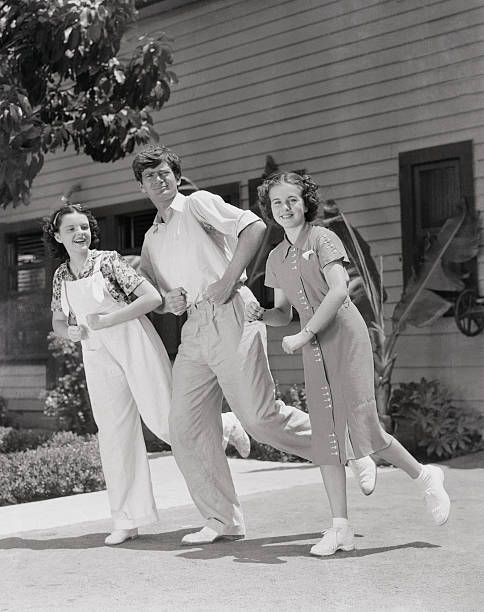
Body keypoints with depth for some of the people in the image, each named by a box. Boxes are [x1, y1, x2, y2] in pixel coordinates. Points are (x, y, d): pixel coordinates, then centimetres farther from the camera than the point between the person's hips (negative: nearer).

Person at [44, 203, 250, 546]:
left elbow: (152, 299, -13)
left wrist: (106, 320, -15)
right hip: (98, 357, 5)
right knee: (114, 436, 2)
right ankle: (126, 521, 10)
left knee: (166, 422, -6)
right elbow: (58, 322, 22)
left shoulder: (108, 261, -7)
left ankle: (225, 427, 25)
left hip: (135, 346, -5)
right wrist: (71, 332, -2)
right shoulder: (61, 277, 10)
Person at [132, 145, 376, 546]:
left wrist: (228, 279, -14)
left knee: (260, 417, -12)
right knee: (186, 429, -1)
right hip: (193, 329, 7)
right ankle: (223, 521, 8)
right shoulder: (151, 240, 24)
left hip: (229, 314, -7)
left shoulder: (198, 204, 4)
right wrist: (167, 301, 4)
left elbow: (254, 227, -8)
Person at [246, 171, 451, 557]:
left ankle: (425, 477, 12)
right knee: (326, 434, 0)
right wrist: (259, 315, -3)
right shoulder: (276, 258, 16)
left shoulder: (322, 239, -3)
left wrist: (304, 334, -18)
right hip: (314, 350, 6)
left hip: (345, 337, -6)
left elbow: (339, 290, -16)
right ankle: (340, 528, 2)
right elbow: (284, 313, 19)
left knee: (361, 425, -12)